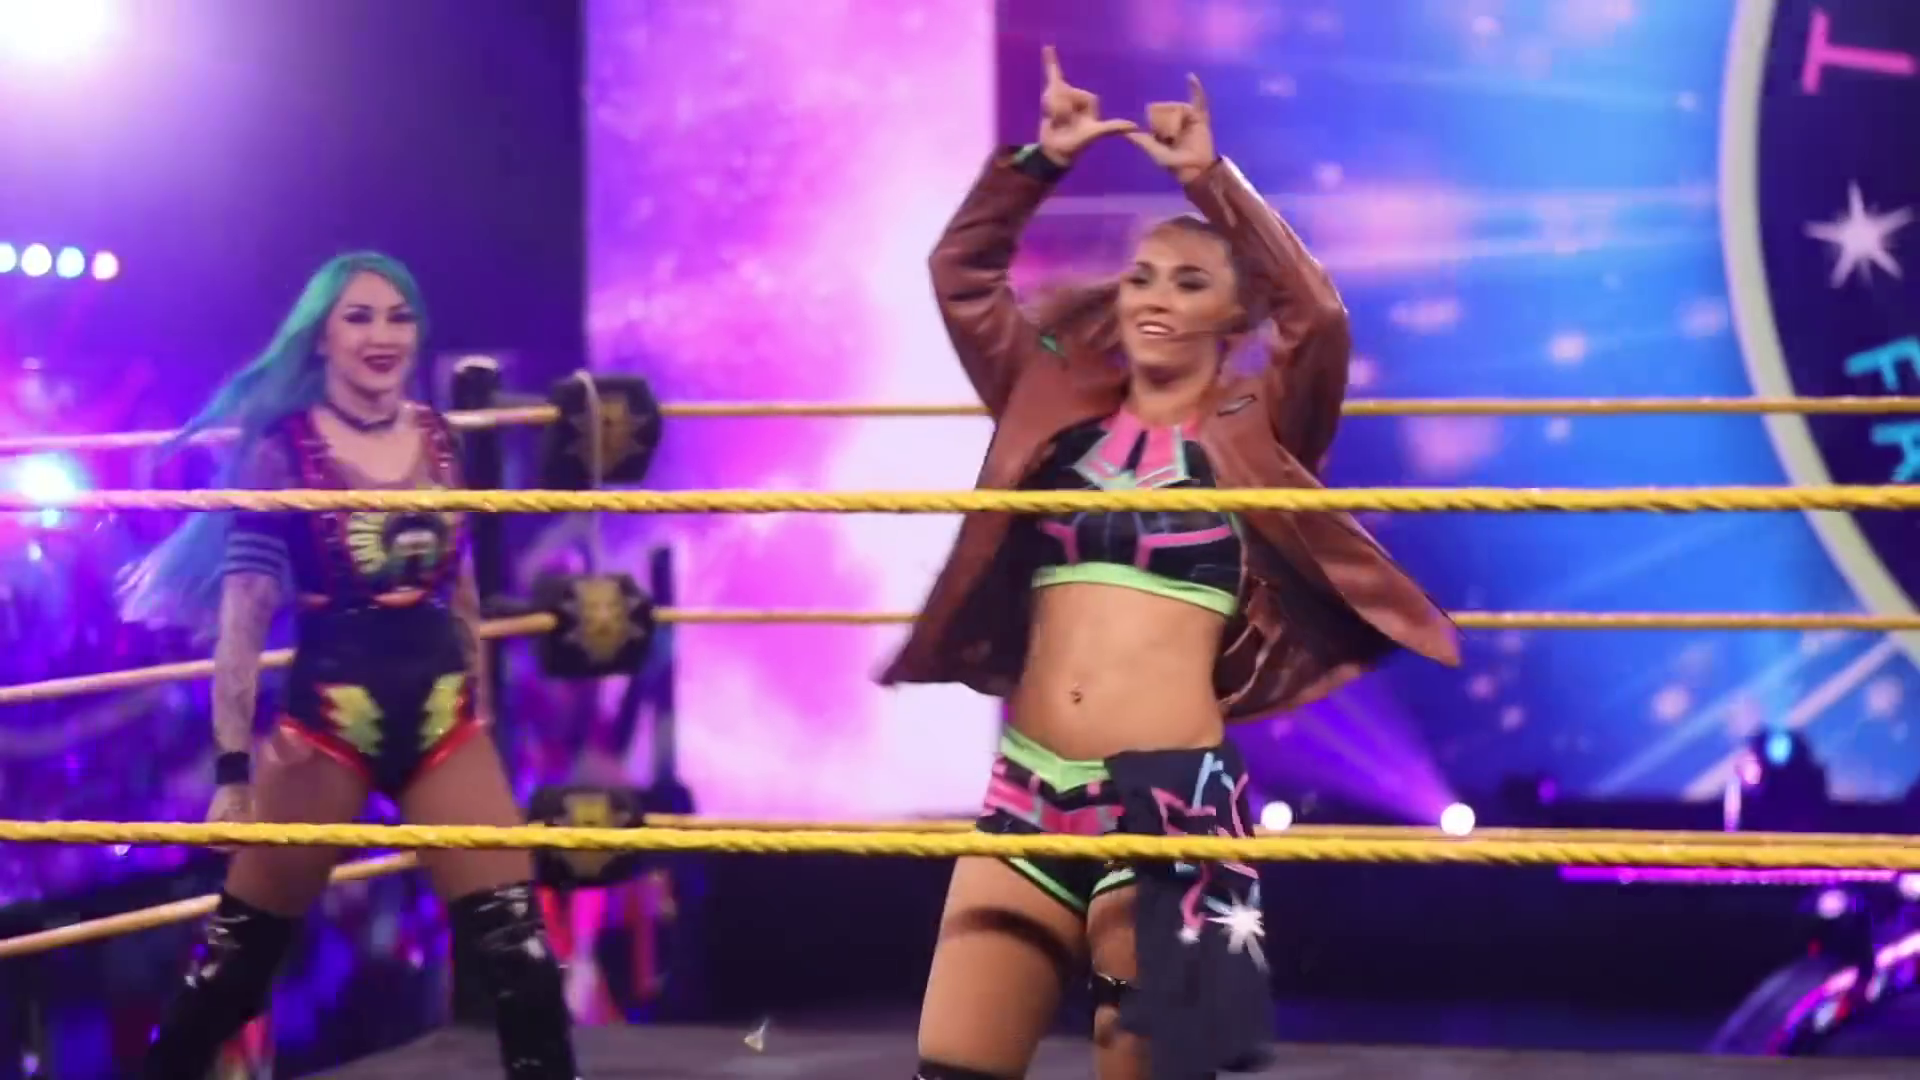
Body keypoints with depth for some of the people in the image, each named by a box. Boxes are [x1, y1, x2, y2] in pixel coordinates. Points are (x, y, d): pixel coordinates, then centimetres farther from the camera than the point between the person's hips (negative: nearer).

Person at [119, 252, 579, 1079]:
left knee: (521, 949, -3)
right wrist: (233, 768, -12)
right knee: (235, 963, 6)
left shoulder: (438, 439, 8)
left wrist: (482, 707, 21)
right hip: (325, 720, -4)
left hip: (442, 717, 4)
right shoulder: (281, 449, -6)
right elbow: (241, 613, -8)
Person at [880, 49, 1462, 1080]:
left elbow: (1318, 315, -11)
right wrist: (1042, 158, 5)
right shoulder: (1059, 410, 14)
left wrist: (1209, 177, -10)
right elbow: (961, 273, 14)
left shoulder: (1251, 435, 4)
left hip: (1170, 794, -4)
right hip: (1027, 790, 4)